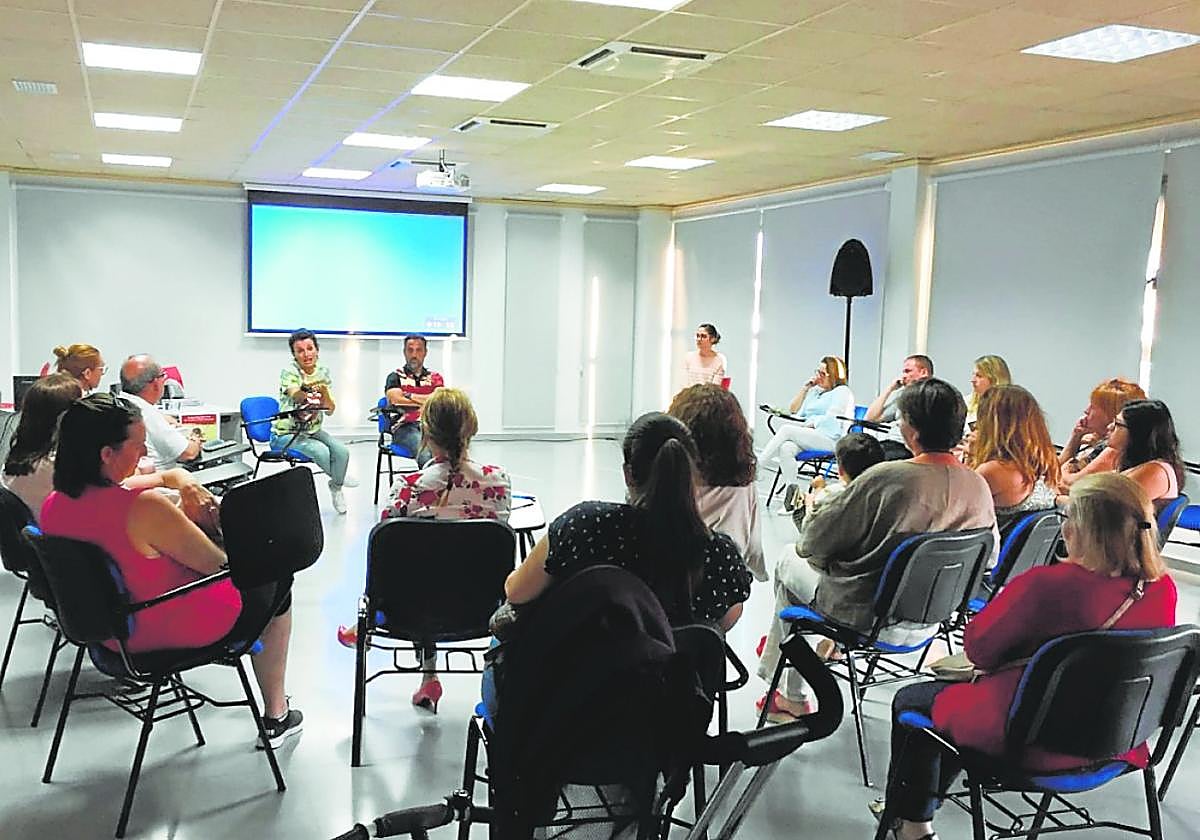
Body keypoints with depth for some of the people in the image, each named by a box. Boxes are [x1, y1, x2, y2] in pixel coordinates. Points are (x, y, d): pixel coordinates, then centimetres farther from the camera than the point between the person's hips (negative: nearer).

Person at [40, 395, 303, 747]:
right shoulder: (145, 509, -33)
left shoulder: (52, 506, -9)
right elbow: (218, 564, -22)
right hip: (181, 633, -8)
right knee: (275, 580, 19)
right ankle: (276, 716, 28)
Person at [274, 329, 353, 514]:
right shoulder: (289, 372, -14)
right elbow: (296, 395, -37)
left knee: (342, 451, -19)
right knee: (321, 451, -28)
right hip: (286, 434, -5)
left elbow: (330, 410, -4)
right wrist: (307, 390, -61)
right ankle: (339, 478, 6)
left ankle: (336, 486, 9)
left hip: (312, 430, 5)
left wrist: (324, 392, -25)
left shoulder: (323, 373, 2)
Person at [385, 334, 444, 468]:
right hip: (405, 427, -2)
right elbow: (397, 401, -2)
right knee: (425, 452, -36)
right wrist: (427, 402, 4)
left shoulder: (436, 377, 23)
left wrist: (410, 396, 2)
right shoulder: (396, 377, 17)